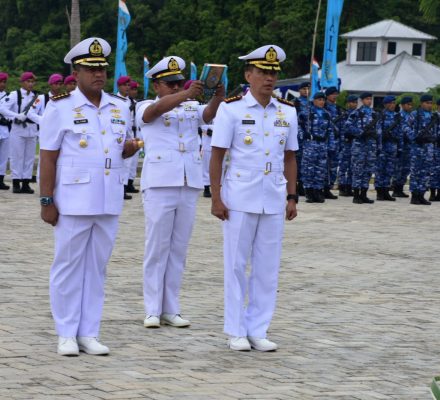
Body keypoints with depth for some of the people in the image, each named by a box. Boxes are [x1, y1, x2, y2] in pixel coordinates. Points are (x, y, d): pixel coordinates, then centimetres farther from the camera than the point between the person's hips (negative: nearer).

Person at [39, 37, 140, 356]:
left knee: (97, 268, 8)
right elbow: (48, 157, -5)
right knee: (69, 267, 2)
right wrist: (47, 202, -10)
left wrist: (130, 148, -4)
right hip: (73, 203, -4)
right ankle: (67, 334, 9)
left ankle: (89, 333, 14)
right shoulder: (60, 108, -4)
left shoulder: (120, 107, 10)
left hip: (109, 203, 4)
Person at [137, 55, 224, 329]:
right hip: (160, 184, -4)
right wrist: (187, 94, -37)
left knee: (179, 249, 6)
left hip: (190, 185, 4)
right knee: (157, 248, -2)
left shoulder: (192, 108, 13)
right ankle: (153, 310, 1)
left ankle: (171, 310, 11)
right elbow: (158, 108, -20)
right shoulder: (146, 108, 3)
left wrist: (218, 98, -31)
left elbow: (209, 114, -7)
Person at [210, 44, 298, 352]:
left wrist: (292, 197, 7)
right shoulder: (231, 109, -4)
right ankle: (236, 332, 11)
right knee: (237, 265, 3)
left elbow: (290, 158, 13)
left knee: (267, 268, 6)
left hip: (274, 200, 4)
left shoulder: (287, 112, 7)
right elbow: (217, 156, -4)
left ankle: (258, 330, 14)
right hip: (239, 199, -4)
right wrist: (216, 198, -9)